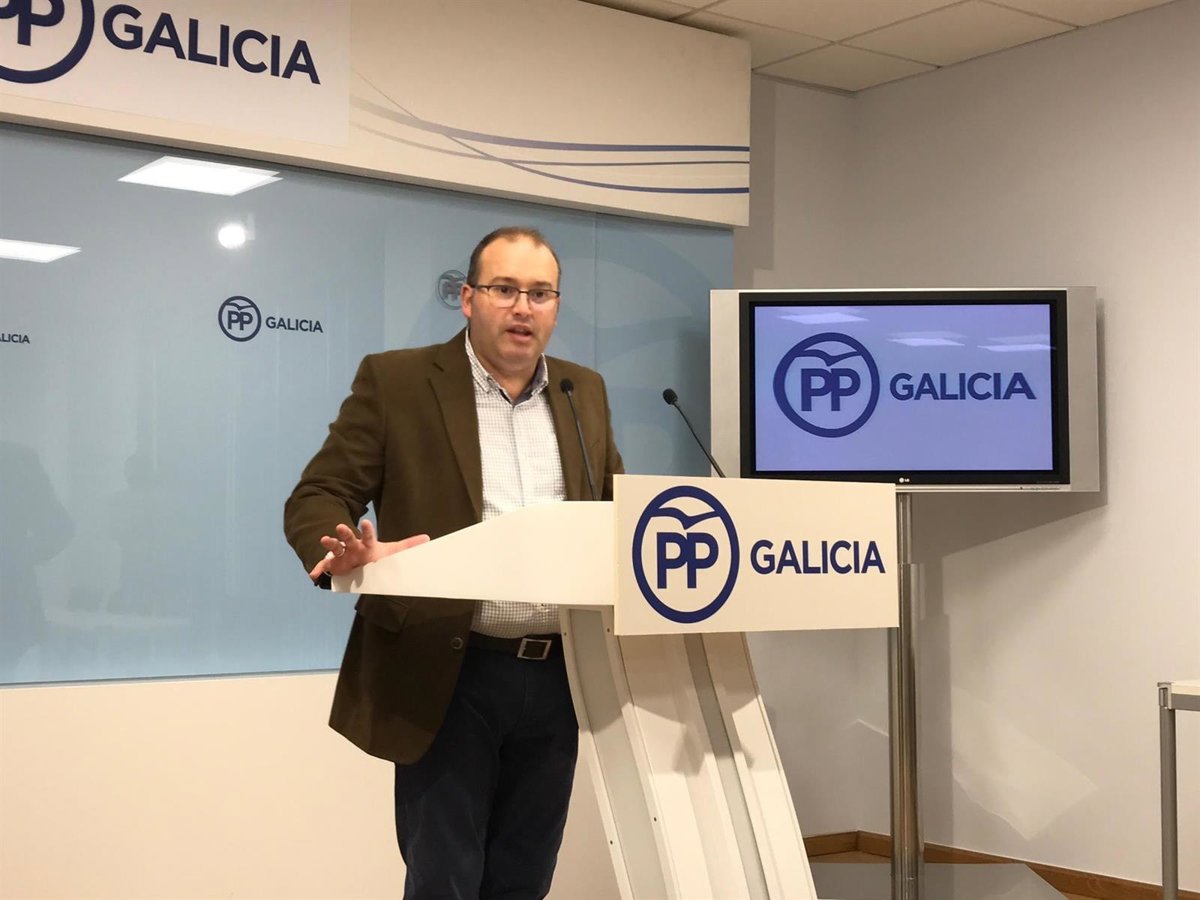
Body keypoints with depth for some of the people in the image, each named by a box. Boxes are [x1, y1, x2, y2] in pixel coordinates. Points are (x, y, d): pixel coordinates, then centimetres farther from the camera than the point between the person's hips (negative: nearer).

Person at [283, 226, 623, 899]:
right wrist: (343, 554, -27)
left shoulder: (585, 391, 11)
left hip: (557, 676, 5)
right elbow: (318, 497, -5)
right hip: (448, 677, -4)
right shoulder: (397, 381, -3)